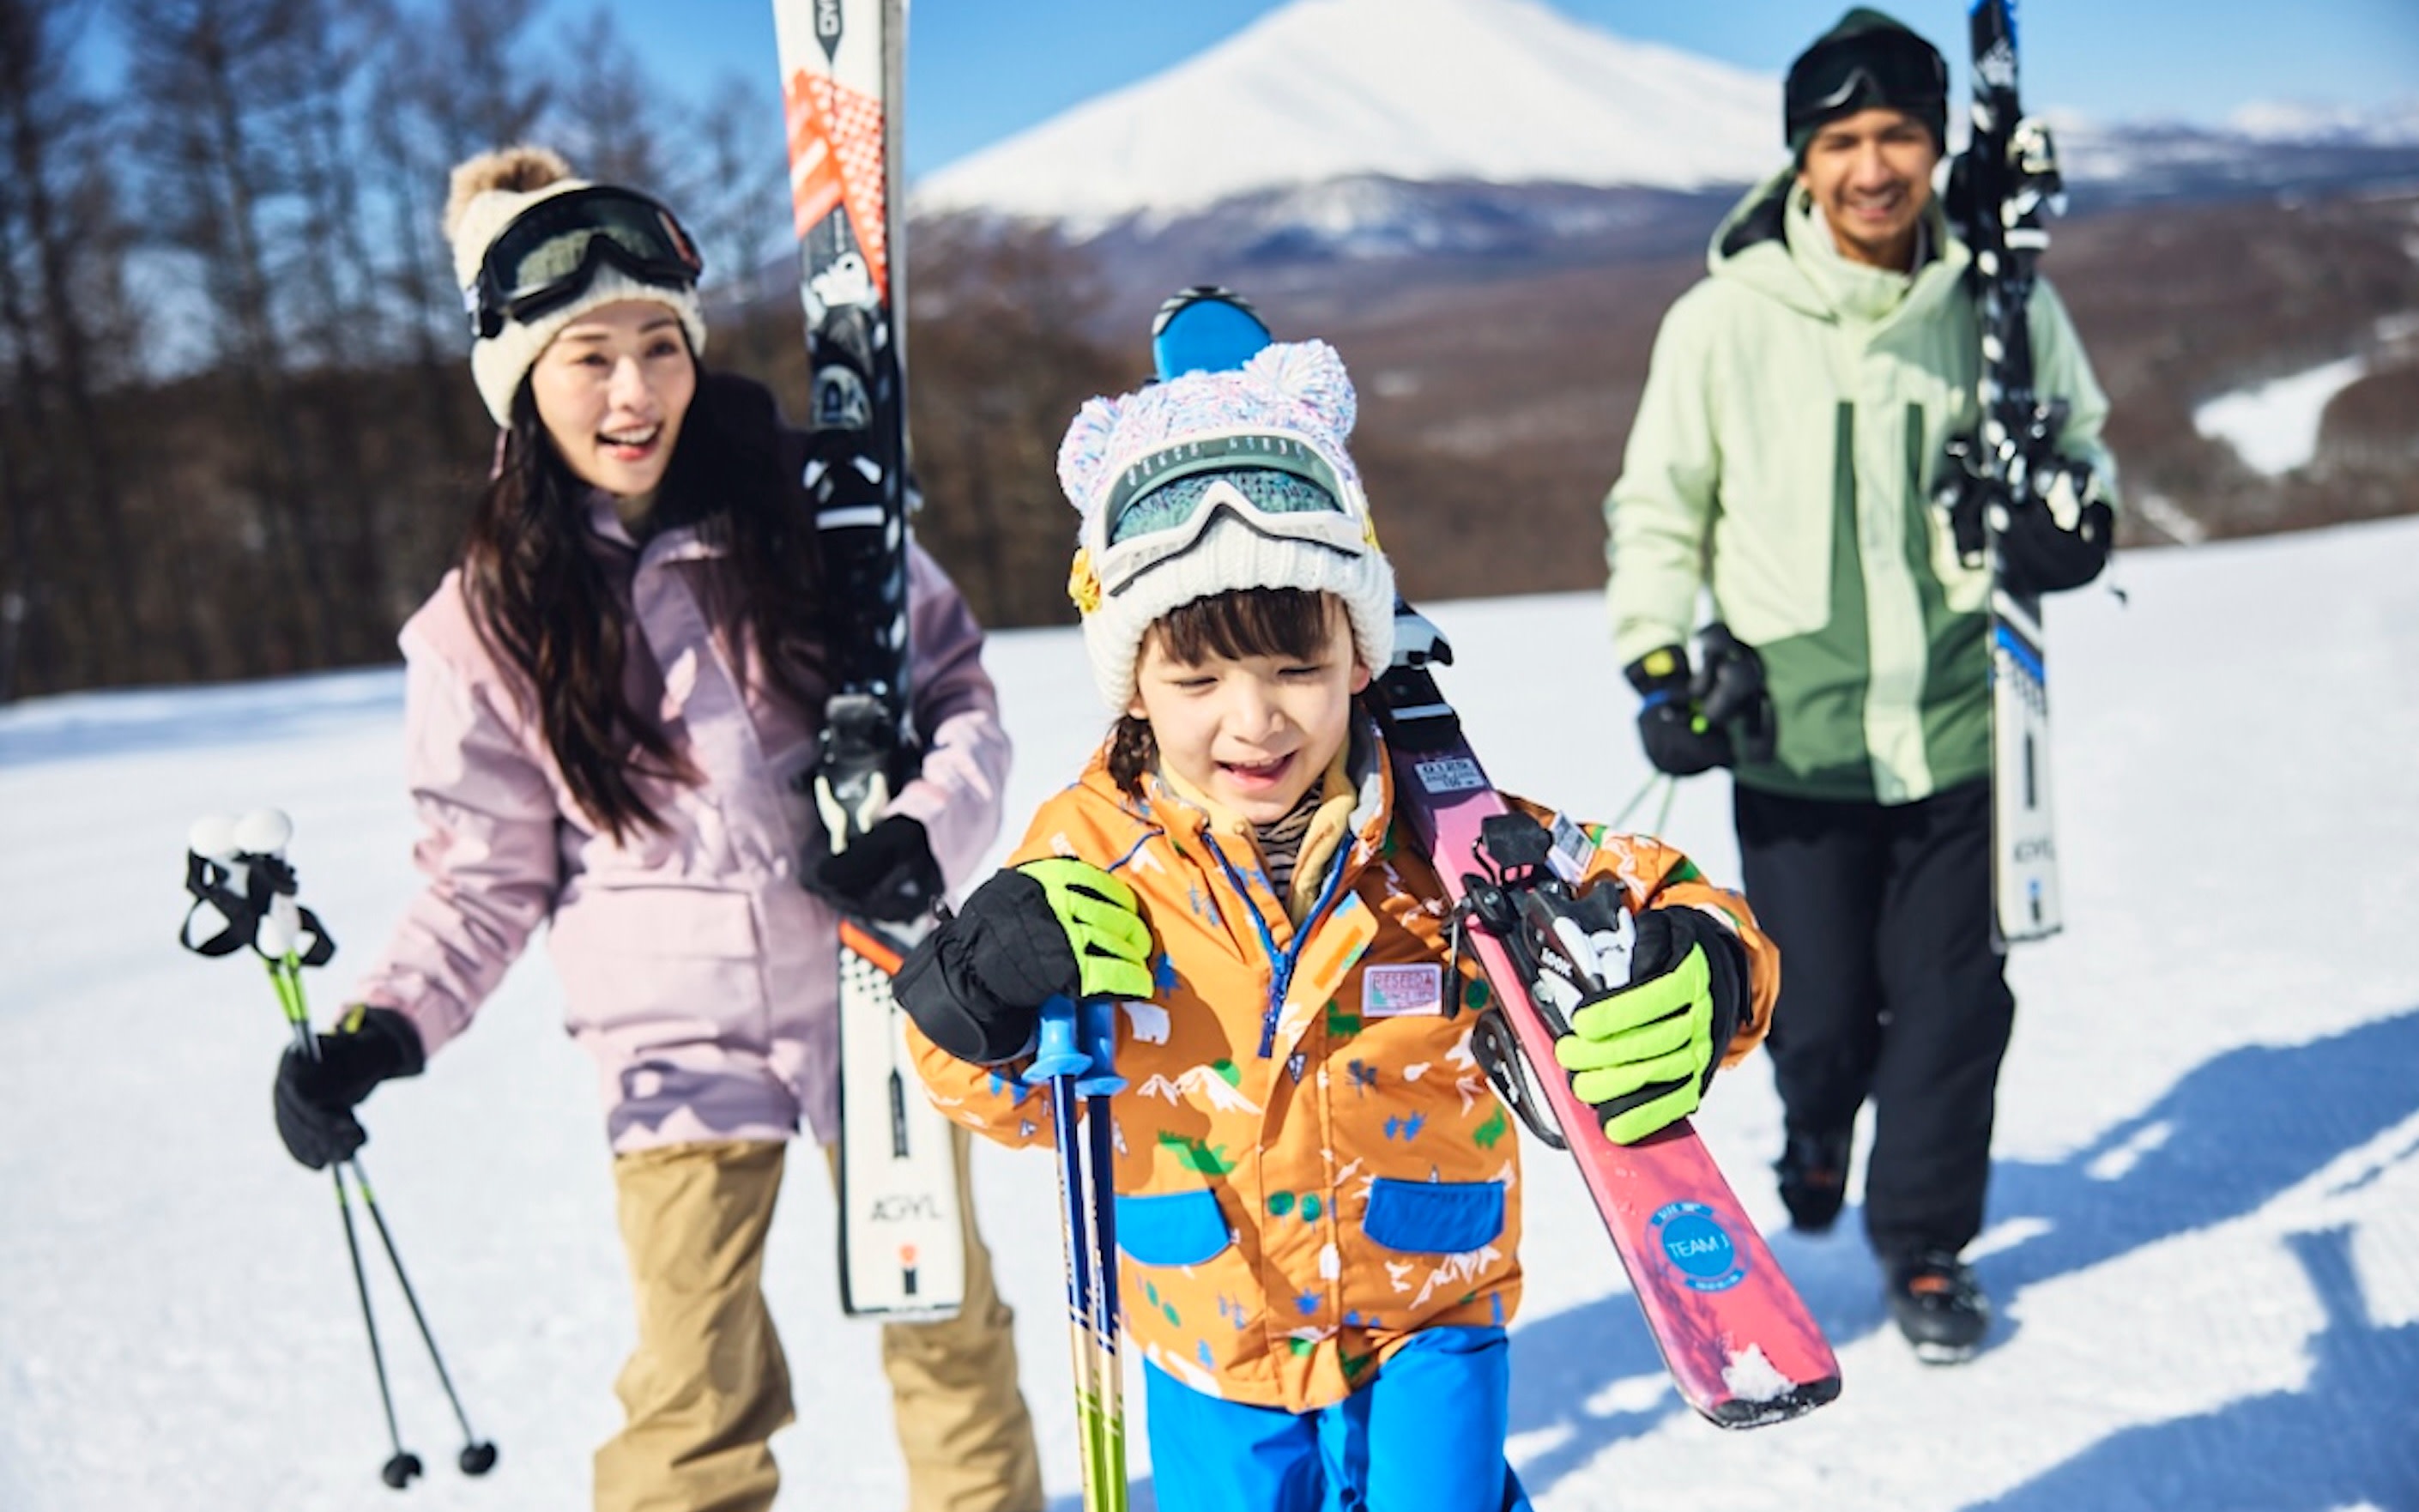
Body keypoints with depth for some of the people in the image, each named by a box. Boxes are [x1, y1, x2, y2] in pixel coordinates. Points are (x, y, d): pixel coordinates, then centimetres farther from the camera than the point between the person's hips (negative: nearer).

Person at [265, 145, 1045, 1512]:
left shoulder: (810, 514, -5)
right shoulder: (491, 620, -4)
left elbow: (960, 689, 2)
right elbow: (487, 874, 1)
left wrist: (936, 829, -17)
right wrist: (383, 1027, -14)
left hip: (877, 989, 1)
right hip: (678, 1039, 0)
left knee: (946, 1321, 18)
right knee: (697, 1397, 8)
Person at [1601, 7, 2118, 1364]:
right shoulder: (1726, 318, -6)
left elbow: (2079, 439, 16)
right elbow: (1658, 507, 4)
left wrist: (2073, 514, -6)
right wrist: (1659, 663, -5)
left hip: (1957, 719, 2)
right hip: (1794, 732, -1)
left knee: (1954, 998, 7)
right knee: (1818, 1010, 6)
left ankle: (1926, 1242, 30)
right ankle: (1818, 1129, 44)